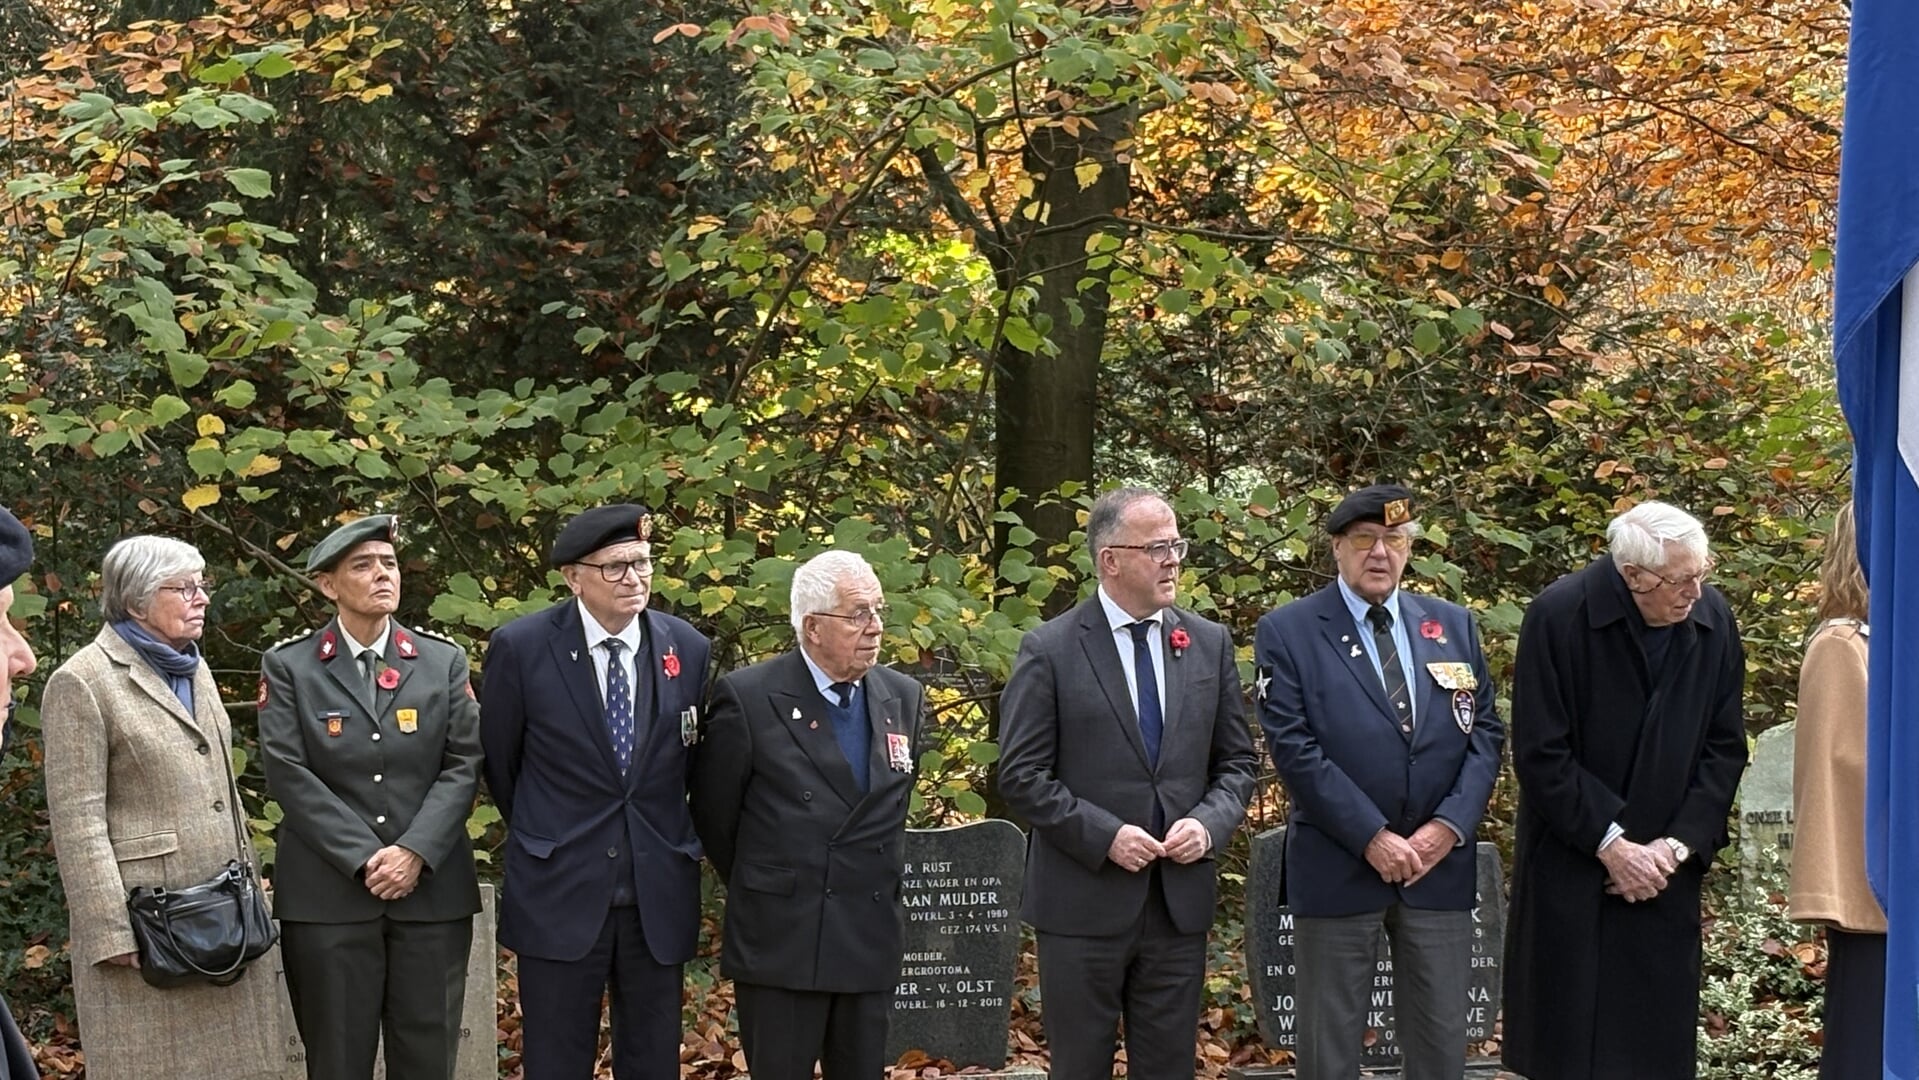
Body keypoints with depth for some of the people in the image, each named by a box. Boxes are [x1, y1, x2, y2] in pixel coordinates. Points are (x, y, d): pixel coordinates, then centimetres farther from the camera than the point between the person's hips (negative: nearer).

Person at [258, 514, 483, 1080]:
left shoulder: (445, 661, 10)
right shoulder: (288, 666, 3)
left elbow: (463, 764, 3)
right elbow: (289, 774, -6)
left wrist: (415, 852, -12)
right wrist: (365, 859, -13)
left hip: (432, 889, 2)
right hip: (328, 895, -2)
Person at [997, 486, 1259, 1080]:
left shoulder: (1209, 643, 8)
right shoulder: (1050, 650, -5)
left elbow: (1237, 761, 13)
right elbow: (1020, 775, -6)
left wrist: (1209, 823, -7)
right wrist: (1103, 835, -16)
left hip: (1180, 902, 4)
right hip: (1083, 903, -4)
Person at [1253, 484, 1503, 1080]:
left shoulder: (1453, 625, 11)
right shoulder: (1287, 631, -3)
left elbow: (1484, 730, 7)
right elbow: (1292, 746, -11)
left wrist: (1450, 824, -9)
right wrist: (1372, 837, -15)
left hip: (1442, 864, 4)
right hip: (1337, 868, -3)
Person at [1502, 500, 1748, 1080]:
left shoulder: (1713, 619, -1)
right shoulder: (1558, 615, -13)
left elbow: (1725, 749, 5)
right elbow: (1540, 755, -11)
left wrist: (1679, 844, -6)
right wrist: (1608, 842, -13)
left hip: (1665, 869, 3)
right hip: (1570, 868, -3)